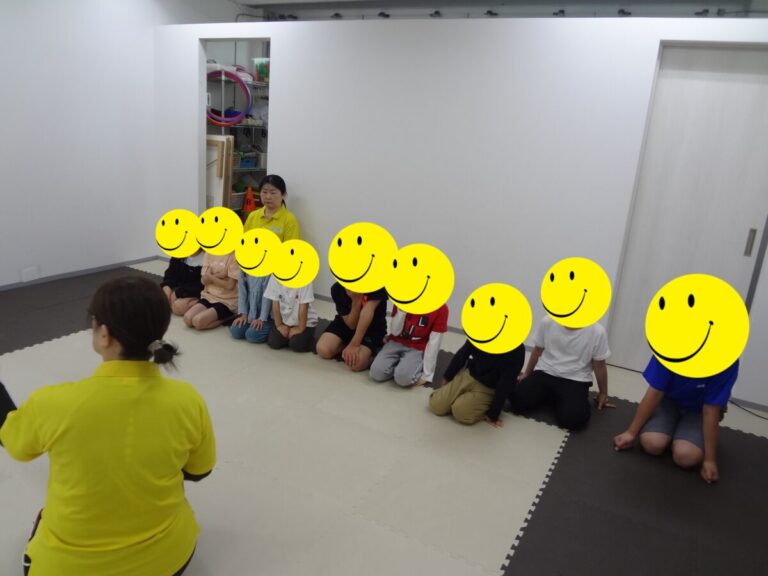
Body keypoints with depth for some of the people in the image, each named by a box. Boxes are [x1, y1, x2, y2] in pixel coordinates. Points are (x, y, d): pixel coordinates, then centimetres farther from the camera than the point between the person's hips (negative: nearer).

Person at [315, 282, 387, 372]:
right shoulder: (337, 289, -17)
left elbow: (368, 311, -34)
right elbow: (351, 325, -17)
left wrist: (354, 344, -39)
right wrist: (356, 300, -32)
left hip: (372, 328, -3)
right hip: (346, 323, 4)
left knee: (356, 363, -28)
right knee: (323, 350, -21)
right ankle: (345, 345, 6)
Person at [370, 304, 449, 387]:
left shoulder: (441, 308, -19)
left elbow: (434, 342, -15)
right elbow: (395, 332, -8)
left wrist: (427, 374, -15)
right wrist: (402, 310, -25)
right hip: (396, 343, 3)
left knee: (403, 378, -30)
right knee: (377, 373, -20)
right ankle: (397, 361, 8)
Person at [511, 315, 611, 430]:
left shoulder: (597, 332, -11)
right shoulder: (547, 322, -5)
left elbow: (599, 366, 3)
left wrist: (603, 393, 15)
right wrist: (526, 374, 20)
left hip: (575, 381, -2)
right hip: (544, 373, 2)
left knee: (573, 419, -28)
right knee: (518, 401, -20)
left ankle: (563, 400, 7)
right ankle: (550, 397, 9)